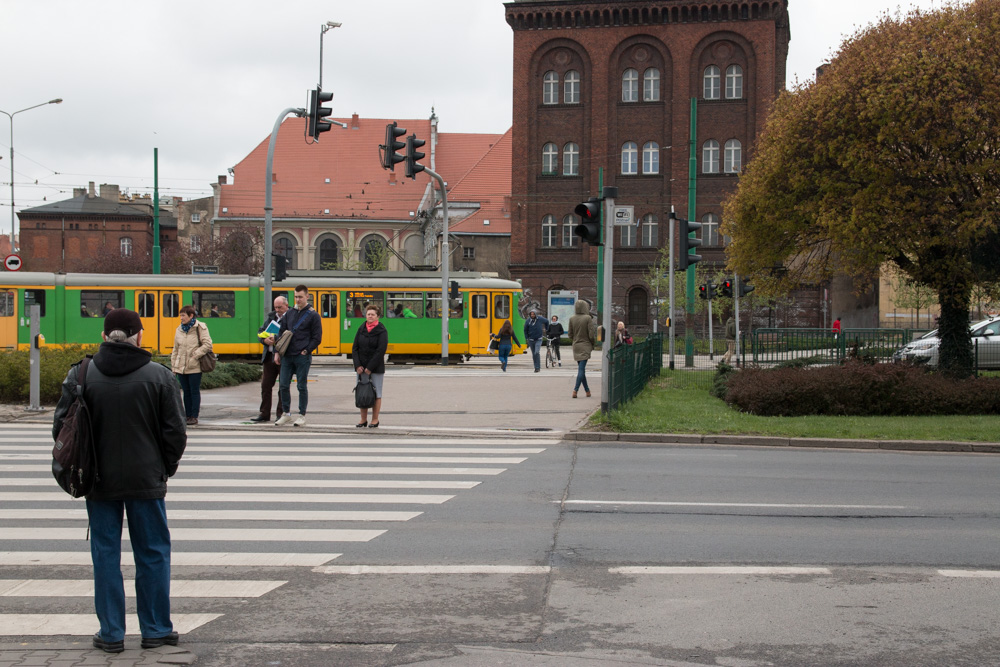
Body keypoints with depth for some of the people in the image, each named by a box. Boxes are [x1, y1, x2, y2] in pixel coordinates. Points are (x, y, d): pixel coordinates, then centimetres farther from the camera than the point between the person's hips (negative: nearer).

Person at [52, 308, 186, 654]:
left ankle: (111, 633, 14)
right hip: (146, 480, -1)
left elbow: (61, 427, 0)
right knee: (152, 553, 10)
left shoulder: (80, 375, -3)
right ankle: (156, 629, 16)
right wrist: (165, 467, 11)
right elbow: (175, 431, -4)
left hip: (99, 482, 1)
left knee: (105, 554, 10)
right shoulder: (158, 376, -7)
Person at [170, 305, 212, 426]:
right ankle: (188, 415, 16)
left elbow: (207, 345, -12)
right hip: (181, 367, 5)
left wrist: (195, 356, -17)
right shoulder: (179, 330, 11)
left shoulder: (200, 328, -5)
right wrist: (173, 366, 11)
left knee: (195, 392, -1)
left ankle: (194, 416, 5)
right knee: (186, 392, 10)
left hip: (194, 367, -5)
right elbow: (176, 349, 15)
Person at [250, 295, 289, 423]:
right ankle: (264, 414, 13)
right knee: (266, 385, 7)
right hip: (270, 356, 6)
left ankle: (281, 414, 13)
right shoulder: (271, 316, 15)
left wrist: (277, 339, -24)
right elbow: (261, 331, 14)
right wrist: (265, 340, -6)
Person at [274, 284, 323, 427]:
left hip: (302, 357, -5)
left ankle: (302, 415, 10)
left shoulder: (313, 315, -1)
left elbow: (317, 338, -2)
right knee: (283, 385, 3)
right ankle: (286, 413, 15)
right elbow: (281, 333, 16)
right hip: (287, 356, 5)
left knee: (302, 387, 1)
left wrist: (305, 351, -10)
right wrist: (277, 352, 8)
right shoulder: (289, 314, 13)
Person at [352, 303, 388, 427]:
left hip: (376, 368, -4)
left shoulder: (381, 331, -5)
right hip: (361, 368, 4)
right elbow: (355, 348, 7)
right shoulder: (361, 329, 9)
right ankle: (363, 419, 11)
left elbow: (381, 351, -12)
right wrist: (357, 365, -6)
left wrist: (370, 368, -15)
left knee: (376, 394, 0)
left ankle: (375, 420, 6)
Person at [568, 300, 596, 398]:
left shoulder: (572, 319, 0)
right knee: (581, 369, -4)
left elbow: (570, 335, 5)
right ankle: (575, 390, -14)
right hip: (585, 347, -5)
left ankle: (587, 390, 22)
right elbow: (591, 335, -13)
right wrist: (593, 344, 4)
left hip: (576, 347, 5)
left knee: (581, 369, 14)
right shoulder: (588, 318, -13)